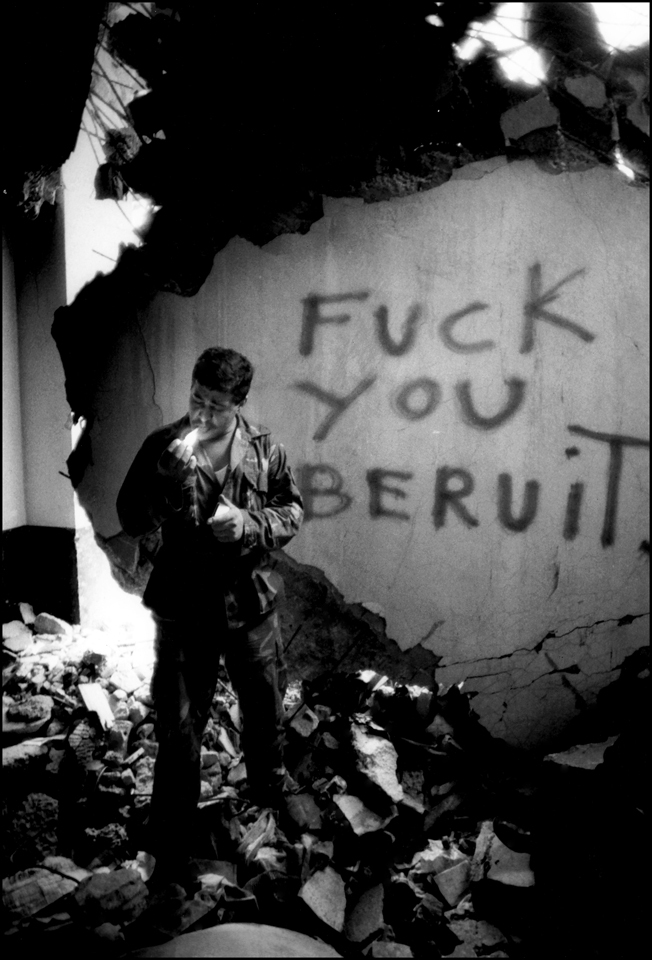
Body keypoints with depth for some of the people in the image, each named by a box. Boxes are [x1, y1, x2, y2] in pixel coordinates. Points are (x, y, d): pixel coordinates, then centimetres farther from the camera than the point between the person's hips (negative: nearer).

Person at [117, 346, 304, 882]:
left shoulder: (264, 449, -5)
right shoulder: (163, 447, -8)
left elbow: (293, 511, 1)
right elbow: (132, 521, -12)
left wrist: (248, 523, -18)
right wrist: (173, 473, -27)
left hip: (250, 602, 2)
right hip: (184, 609, -1)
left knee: (266, 708, 20)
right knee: (179, 725, 5)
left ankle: (271, 791, 49)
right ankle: (171, 845, 21)